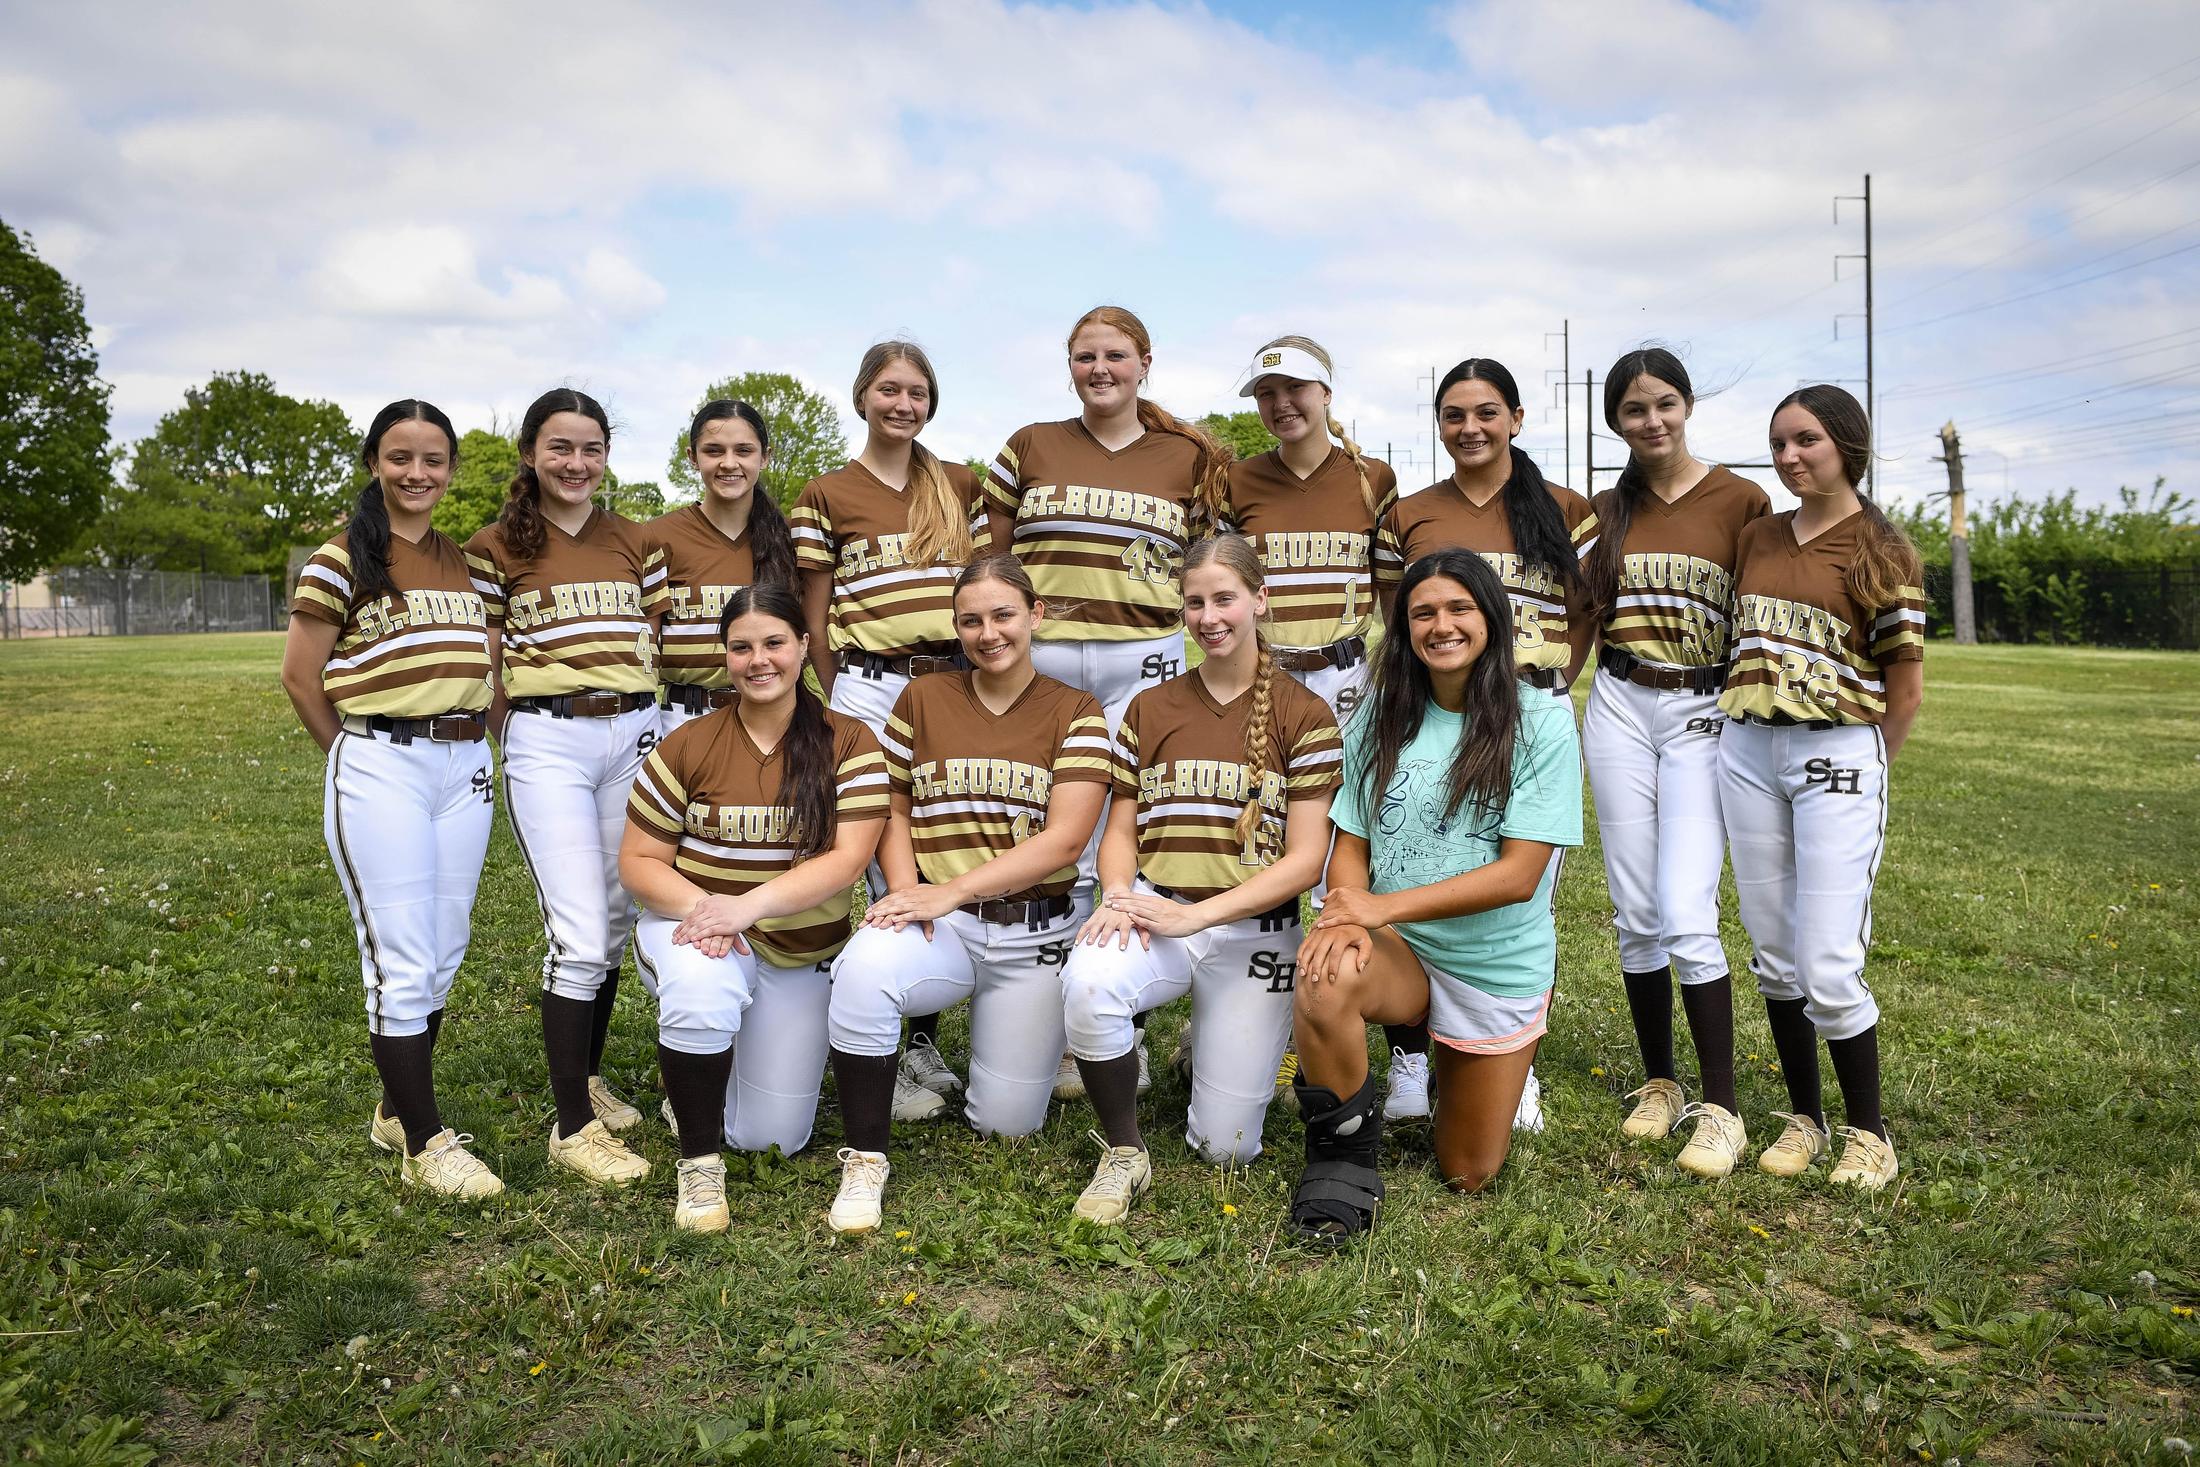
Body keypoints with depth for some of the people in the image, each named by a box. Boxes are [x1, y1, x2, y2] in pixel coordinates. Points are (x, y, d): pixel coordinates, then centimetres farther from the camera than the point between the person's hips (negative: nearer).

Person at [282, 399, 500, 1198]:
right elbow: (299, 674, -3)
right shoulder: (343, 560, -4)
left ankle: (398, 1108, 29)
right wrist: (358, 754, 3)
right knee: (401, 961, -3)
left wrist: (467, 738, 7)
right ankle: (425, 1141, 6)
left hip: (464, 765, 6)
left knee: (443, 953, 12)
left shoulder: (466, 561, 12)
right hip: (380, 767, -6)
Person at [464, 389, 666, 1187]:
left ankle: (588, 1077, 31)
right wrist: (487, 751, 2)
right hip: (546, 743, -4)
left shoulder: (635, 542, 10)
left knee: (614, 920, 12)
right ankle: (572, 1127, 1)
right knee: (579, 934, -9)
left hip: (635, 735, 4)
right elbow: (485, 663, 3)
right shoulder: (497, 546, 0)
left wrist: (668, 724, 9)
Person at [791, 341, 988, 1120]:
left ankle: (925, 1041, 20)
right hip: (871, 690, -3)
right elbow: (814, 617, 5)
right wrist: (843, 704, 7)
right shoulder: (827, 495, 3)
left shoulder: (961, 486, 12)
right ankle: (888, 1057, 9)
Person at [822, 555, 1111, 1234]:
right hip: (938, 924, 1)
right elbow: (893, 807, 9)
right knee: (865, 966, -35)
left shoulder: (1076, 712, -2)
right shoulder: (923, 698, 5)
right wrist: (905, 889, -12)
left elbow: (1064, 840, -11)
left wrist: (949, 891, -20)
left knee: (1007, 1123, 3)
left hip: (1035, 931, 0)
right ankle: (864, 1161, -17)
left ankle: (1027, 1041, 39)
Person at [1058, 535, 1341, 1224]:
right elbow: (1120, 831, 9)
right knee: (1088, 981, -35)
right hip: (1154, 914, 2)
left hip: (1254, 930, -1)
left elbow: (1306, 857, -7)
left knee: (1225, 1148, 0)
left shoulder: (1305, 716, -1)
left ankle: (1212, 1047, 35)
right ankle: (1123, 1154, -10)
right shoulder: (1149, 710, 9)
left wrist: (1196, 915, -17)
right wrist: (1118, 899, -14)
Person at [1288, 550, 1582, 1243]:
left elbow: (1518, 874, -17)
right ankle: (1345, 1153, -11)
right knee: (1326, 977, -36)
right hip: (1395, 950, 1)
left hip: (1498, 966, -1)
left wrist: (1382, 907, -23)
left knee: (1466, 1176, 12)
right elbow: (1351, 845, 0)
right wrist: (1348, 919, -23)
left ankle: (1503, 1061, 43)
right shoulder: (1382, 717, 0)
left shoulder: (1542, 723, -11)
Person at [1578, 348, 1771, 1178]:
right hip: (1619, 710, 4)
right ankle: (1658, 1084, 21)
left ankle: (1721, 1109, -1)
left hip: (1703, 714, -4)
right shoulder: (1609, 509, 10)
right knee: (1635, 914, 6)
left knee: (1686, 915, -13)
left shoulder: (1741, 501, -2)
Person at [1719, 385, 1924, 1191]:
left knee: (1828, 965, -8)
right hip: (1747, 752, 5)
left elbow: (1906, 686, -1)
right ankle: (1803, 1117, 23)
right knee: (1774, 954, 10)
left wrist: (1862, 770, 3)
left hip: (1836, 758, -5)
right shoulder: (1758, 537, 11)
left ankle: (1868, 1132, 11)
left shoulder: (1880, 549, -3)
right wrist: (1743, 720, 9)